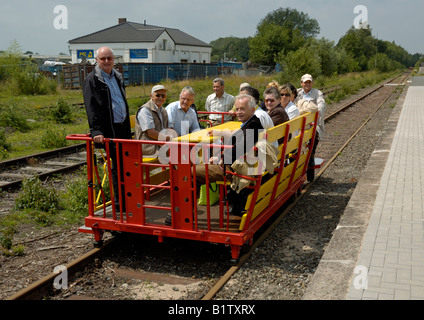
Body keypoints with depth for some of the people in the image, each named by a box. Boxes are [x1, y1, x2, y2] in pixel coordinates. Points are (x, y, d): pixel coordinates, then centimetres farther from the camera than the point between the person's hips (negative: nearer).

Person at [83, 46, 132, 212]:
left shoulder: (117, 77, 18)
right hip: (109, 130, -7)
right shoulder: (92, 80, -6)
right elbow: (92, 108, -15)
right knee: (117, 166, -4)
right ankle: (119, 203, 6)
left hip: (123, 127, 7)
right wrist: (96, 131, -25)